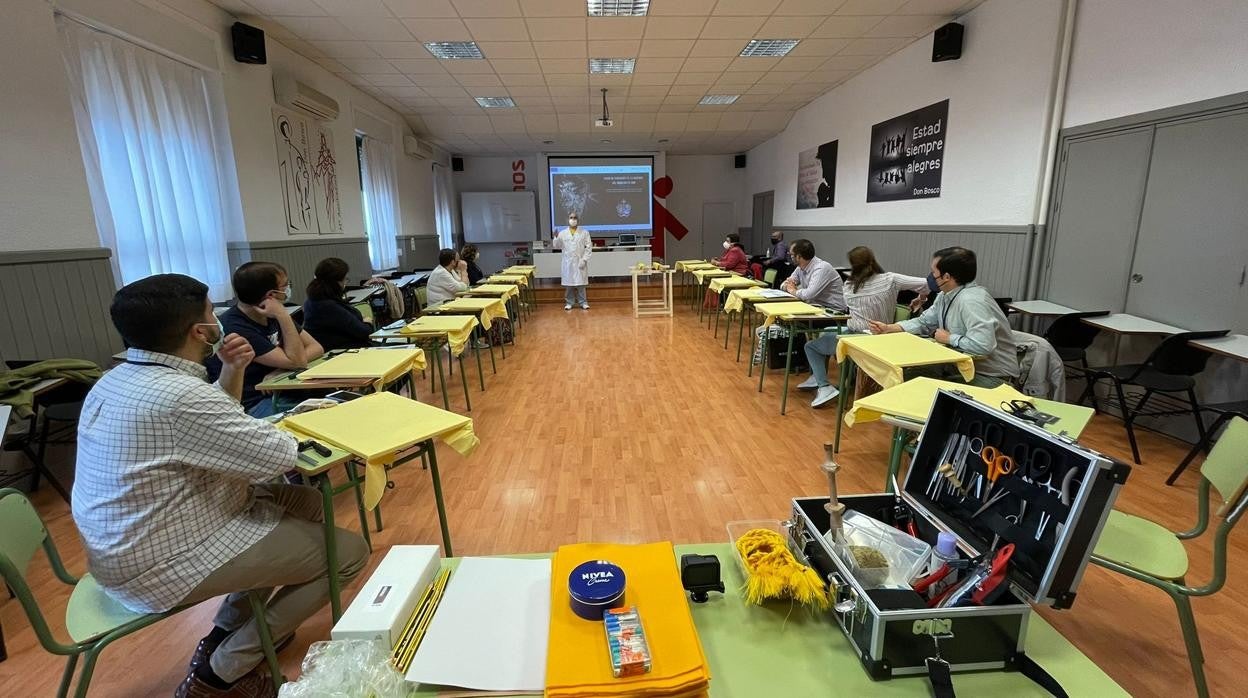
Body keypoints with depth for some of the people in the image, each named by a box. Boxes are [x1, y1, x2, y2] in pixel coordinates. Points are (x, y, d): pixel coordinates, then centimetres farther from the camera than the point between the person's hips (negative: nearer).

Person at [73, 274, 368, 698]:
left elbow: (214, 426, 14)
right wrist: (281, 437, -1)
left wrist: (232, 372, -2)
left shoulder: (118, 379, 3)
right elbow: (280, 456, -24)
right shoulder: (178, 395, -30)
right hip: (157, 567, -10)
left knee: (306, 503, 16)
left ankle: (226, 633, 22)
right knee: (348, 552, -8)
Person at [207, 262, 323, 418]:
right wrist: (284, 316, -23)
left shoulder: (272, 316, 8)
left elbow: (316, 348, 4)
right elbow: (296, 361, -19)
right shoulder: (235, 329, -19)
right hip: (251, 406, -8)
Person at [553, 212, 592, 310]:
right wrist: (556, 237, -11)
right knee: (568, 284, 4)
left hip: (580, 262, -1)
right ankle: (569, 302, 13)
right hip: (568, 263, 1)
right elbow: (557, 246, 6)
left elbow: (589, 247, 0)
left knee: (581, 284, 1)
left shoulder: (584, 232, 4)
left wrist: (584, 259, -9)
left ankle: (583, 302, 10)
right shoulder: (562, 233, 7)